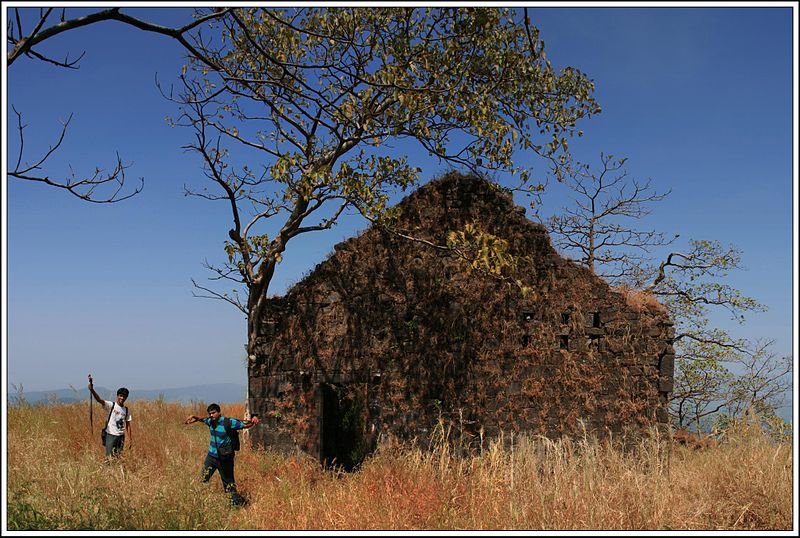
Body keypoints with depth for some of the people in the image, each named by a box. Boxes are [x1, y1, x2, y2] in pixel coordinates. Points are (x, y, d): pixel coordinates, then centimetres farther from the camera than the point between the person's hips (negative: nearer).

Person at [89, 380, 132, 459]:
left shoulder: (126, 411, 7)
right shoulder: (111, 405, -5)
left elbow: (128, 426, 11)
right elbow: (99, 400, -22)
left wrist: (130, 439, 5)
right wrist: (92, 390, -40)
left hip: (121, 436, 4)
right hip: (111, 435, -4)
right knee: (109, 457, -7)